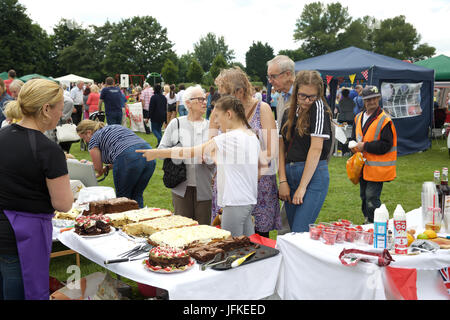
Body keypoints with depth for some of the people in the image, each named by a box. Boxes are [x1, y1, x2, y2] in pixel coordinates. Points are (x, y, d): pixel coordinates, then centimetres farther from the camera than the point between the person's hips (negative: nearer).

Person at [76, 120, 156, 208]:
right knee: (137, 195, 18)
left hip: (129, 160, -7)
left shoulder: (93, 139, 11)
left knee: (123, 197, 9)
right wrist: (107, 167, 38)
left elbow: (98, 169, 17)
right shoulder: (115, 127, 32)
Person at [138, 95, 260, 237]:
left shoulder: (229, 138, -15)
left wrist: (156, 153, -4)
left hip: (235, 203, -9)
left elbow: (190, 152, -10)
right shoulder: (252, 136, 10)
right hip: (250, 200, 9)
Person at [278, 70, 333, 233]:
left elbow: (316, 148, -12)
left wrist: (302, 187, -14)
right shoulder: (288, 113, 13)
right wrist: (283, 181, -2)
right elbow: (282, 148, 10)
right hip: (290, 175, 7)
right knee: (292, 231, 11)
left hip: (314, 176, -6)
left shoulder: (319, 107, -5)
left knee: (300, 233, -13)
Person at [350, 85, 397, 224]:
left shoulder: (385, 120, -13)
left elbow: (386, 145, -18)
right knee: (364, 196, 17)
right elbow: (354, 137, 21)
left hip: (376, 168, -7)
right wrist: (354, 146, -2)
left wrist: (365, 146, -19)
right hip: (363, 166, 7)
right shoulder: (358, 117, 9)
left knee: (371, 197, -8)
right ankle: (367, 222, 33)